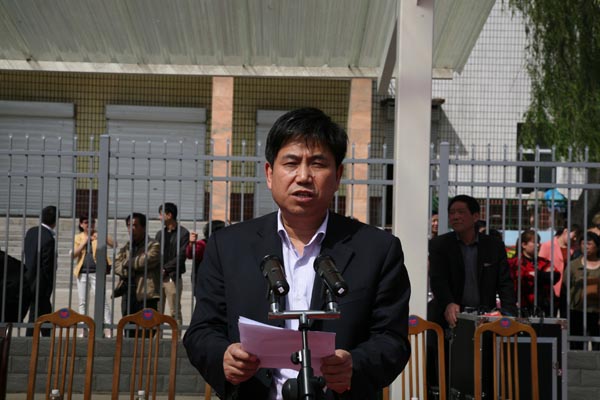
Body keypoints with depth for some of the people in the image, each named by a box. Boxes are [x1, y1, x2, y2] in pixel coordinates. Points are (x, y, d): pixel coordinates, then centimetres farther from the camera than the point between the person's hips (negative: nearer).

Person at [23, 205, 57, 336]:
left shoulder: (31, 231, 1)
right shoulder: (49, 239, -22)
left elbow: (25, 253, 9)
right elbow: (47, 267, -19)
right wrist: (48, 288, -9)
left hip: (28, 278, 8)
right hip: (39, 283, -8)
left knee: (46, 312, 19)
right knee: (35, 315, 2)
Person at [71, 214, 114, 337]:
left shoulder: (99, 235, 3)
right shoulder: (78, 237, 10)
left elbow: (113, 244, -11)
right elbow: (73, 255, 0)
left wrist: (100, 237, -25)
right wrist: (84, 242, -11)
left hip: (96, 273, -4)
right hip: (82, 273, 4)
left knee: (102, 301, -11)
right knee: (83, 302, 8)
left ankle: (108, 329, -14)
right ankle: (83, 329, 14)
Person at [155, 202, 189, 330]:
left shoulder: (183, 233, -3)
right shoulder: (160, 233, 17)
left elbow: (181, 256, -10)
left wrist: (165, 269, -12)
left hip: (173, 278, -6)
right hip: (158, 277, 6)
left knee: (175, 312, -4)